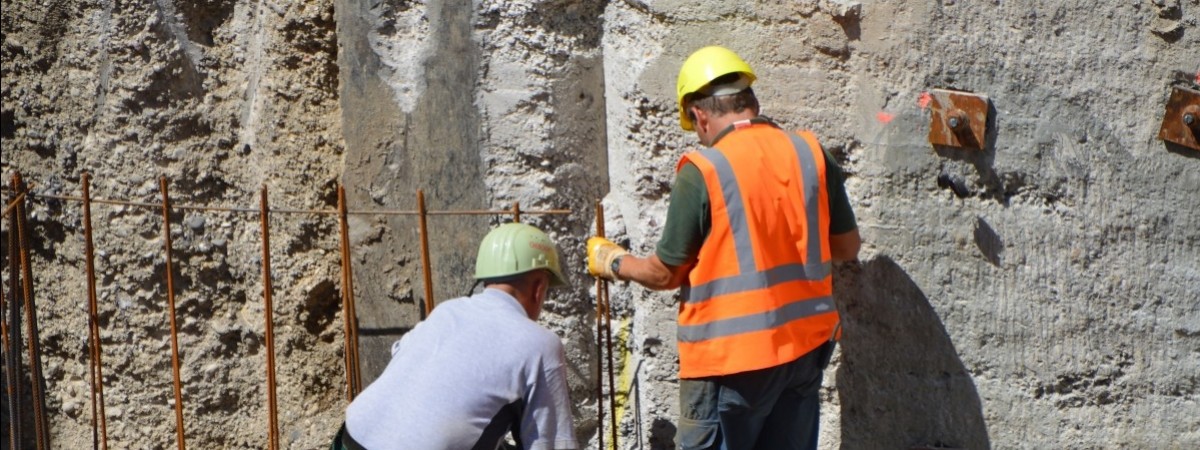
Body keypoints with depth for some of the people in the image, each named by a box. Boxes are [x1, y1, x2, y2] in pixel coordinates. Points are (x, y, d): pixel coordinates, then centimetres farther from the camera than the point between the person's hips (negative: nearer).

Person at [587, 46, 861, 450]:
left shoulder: (702, 171, -14)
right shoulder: (811, 154, 0)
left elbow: (666, 273, -7)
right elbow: (847, 247, 9)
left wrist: (611, 261, 12)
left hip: (731, 356, -5)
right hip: (806, 344, 5)